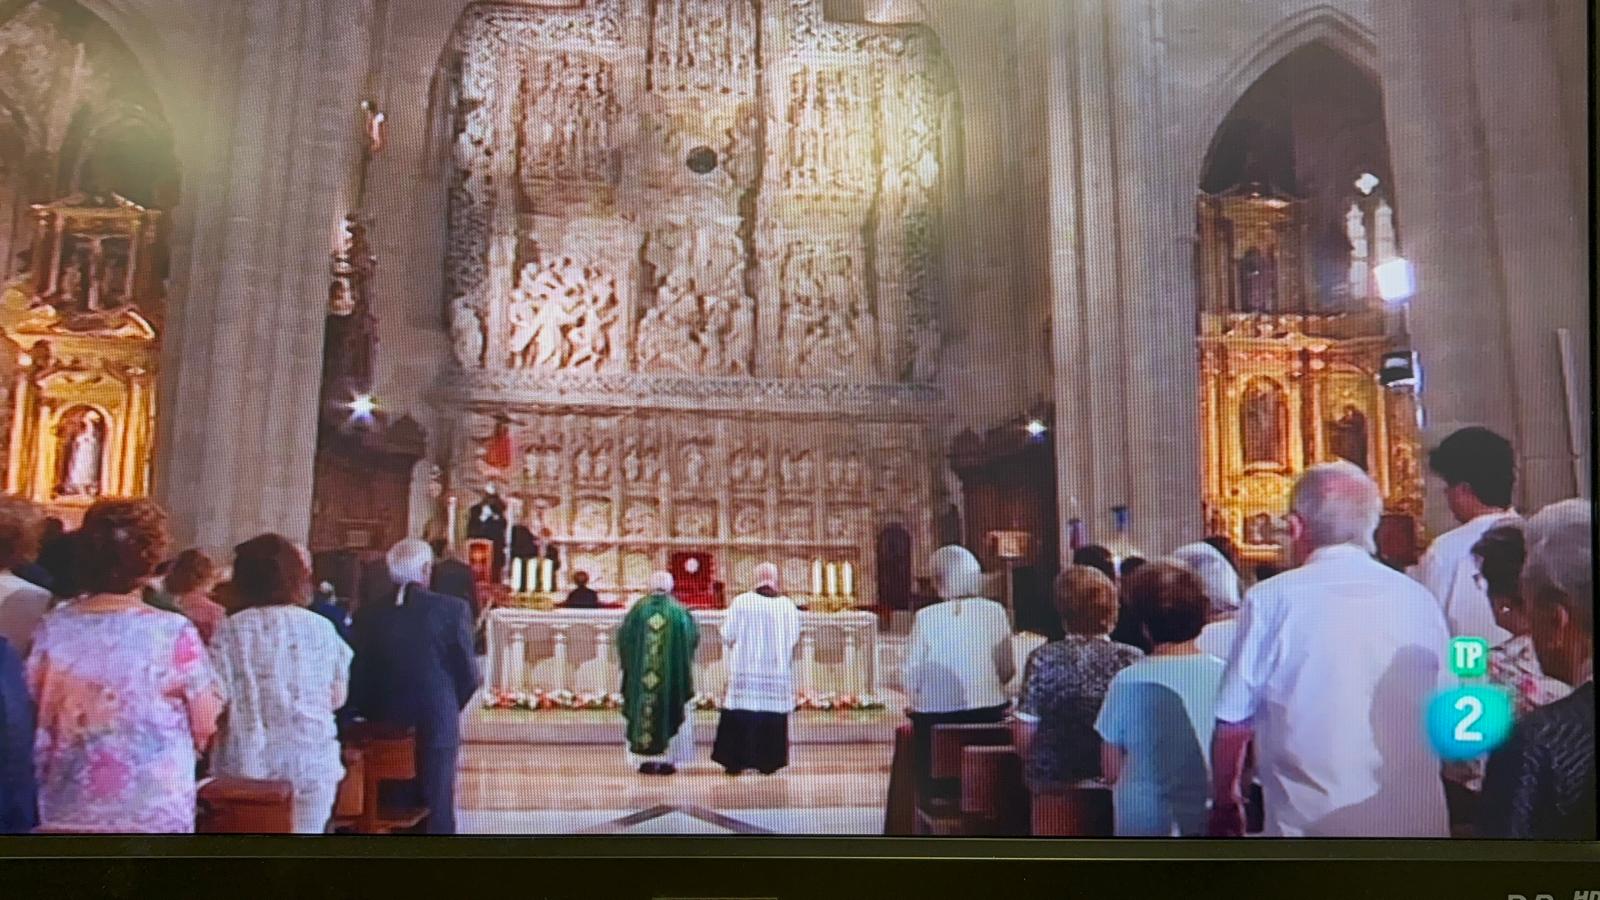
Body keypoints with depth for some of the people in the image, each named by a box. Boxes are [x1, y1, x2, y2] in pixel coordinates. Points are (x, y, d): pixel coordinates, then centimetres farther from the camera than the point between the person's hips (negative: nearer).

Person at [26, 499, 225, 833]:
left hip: (67, 812, 4)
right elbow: (206, 725, -6)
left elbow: (34, 722, 7)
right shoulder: (174, 632, -13)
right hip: (155, 814, -3)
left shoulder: (53, 630, -3)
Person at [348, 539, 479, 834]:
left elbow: (356, 676, 0)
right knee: (436, 812, 7)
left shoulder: (366, 613, -3)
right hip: (437, 726, -2)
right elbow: (468, 673, -7)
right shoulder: (452, 609, -10)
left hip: (384, 729, 3)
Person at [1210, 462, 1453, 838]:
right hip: (1417, 819, 4)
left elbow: (1233, 725, -5)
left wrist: (1224, 805, 10)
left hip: (1311, 822, -3)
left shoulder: (1271, 599, -9)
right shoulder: (1418, 599, 1)